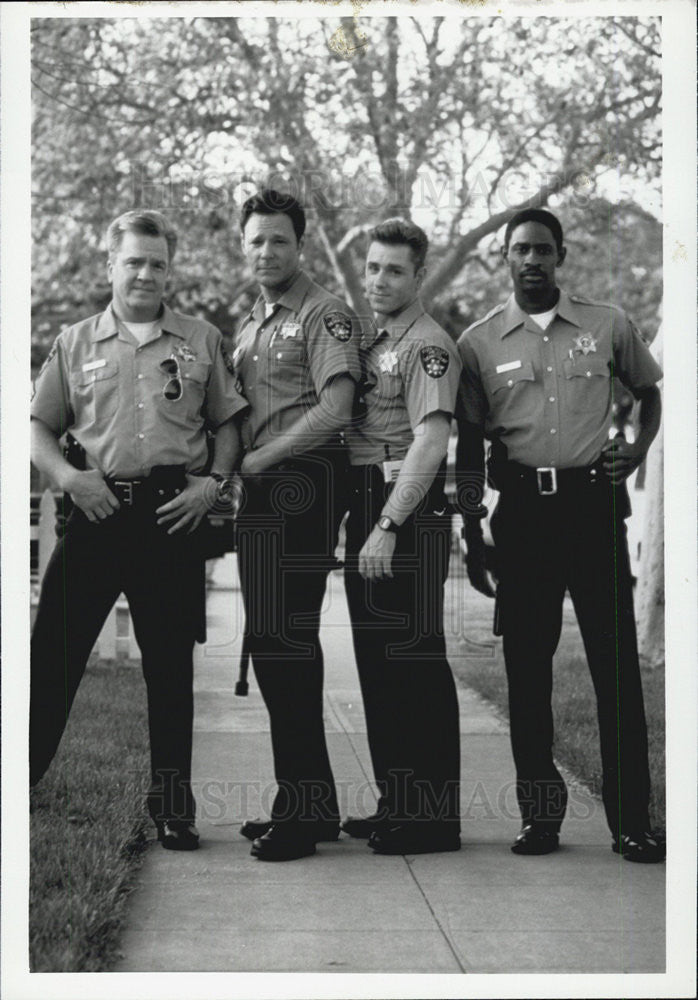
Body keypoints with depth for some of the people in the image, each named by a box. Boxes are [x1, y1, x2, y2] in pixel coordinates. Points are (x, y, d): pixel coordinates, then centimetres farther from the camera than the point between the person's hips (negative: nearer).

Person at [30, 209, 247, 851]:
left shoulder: (202, 341, 11)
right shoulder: (75, 344, 11)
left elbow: (229, 422, 13)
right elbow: (39, 427, 11)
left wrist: (215, 479, -2)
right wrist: (67, 476, -6)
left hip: (172, 514, 0)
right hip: (96, 511, 0)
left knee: (171, 665, 5)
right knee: (53, 654, -4)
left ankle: (173, 807, 14)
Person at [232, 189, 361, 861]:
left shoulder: (325, 316, -5)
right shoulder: (248, 327, 21)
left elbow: (334, 411, -16)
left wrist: (257, 459, -12)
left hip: (301, 485, -9)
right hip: (263, 495, 9)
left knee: (286, 641, -11)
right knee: (272, 643, 9)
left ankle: (306, 809, -6)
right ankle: (302, 801, 17)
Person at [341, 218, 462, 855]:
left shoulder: (428, 345, -10)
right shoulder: (371, 343, 19)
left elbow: (430, 444, -20)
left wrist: (388, 527, -24)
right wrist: (363, 522, 11)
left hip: (410, 516, -9)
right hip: (366, 514, 9)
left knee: (416, 664, -6)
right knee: (376, 664, 13)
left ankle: (434, 818, 0)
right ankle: (395, 803, 22)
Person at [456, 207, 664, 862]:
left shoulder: (607, 326, 6)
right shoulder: (478, 342, 7)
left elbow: (649, 391, 22)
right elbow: (469, 446, 10)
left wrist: (638, 449, 3)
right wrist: (471, 535, 5)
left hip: (593, 501, 0)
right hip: (522, 508, 1)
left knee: (616, 661, -3)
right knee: (526, 665, 3)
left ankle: (631, 820, 3)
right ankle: (539, 814, 13)